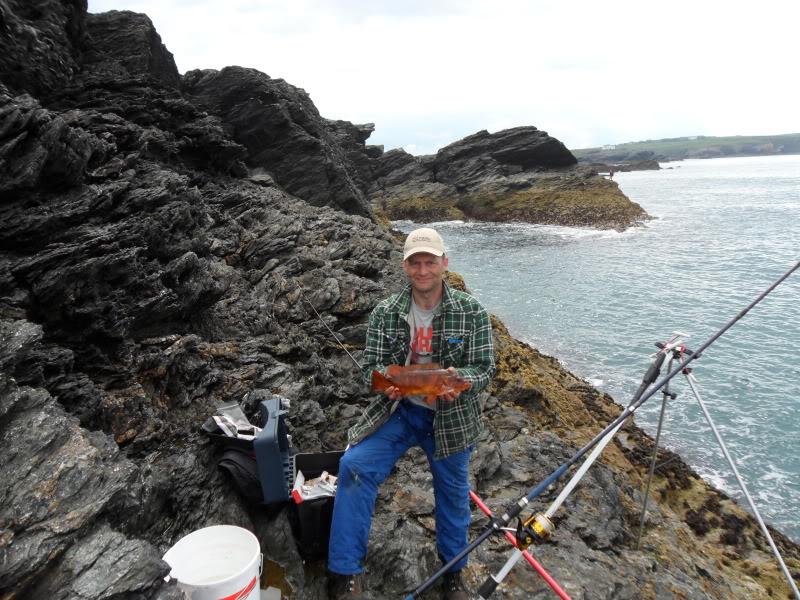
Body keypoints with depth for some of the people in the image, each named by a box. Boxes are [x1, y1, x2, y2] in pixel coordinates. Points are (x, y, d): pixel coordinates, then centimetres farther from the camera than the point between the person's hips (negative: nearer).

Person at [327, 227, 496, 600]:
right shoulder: (385, 312, -7)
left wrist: (460, 380, -32)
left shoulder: (471, 312, -11)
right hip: (399, 409, 1)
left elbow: (485, 368, -10)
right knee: (354, 466, -17)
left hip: (451, 418, 0)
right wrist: (387, 380, -29)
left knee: (452, 493, 14)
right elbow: (371, 365, -5)